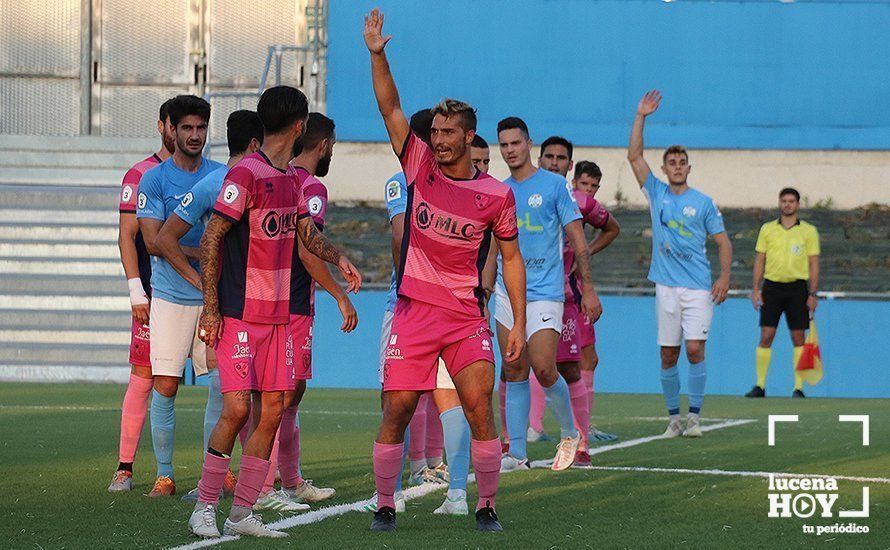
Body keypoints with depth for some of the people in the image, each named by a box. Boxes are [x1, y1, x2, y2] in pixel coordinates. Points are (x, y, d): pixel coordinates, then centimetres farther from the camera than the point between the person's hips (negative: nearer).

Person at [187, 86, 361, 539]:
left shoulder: (293, 178, 12)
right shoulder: (246, 174, -12)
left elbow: (305, 232, 27)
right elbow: (211, 239, -12)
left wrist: (338, 258, 11)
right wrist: (211, 308, -14)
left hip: (282, 313, 8)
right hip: (239, 314, -8)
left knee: (271, 412, 3)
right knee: (237, 408, -12)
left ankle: (242, 514, 8)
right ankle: (204, 507, 1)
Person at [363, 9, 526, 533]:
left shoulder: (496, 195, 1)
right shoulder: (420, 167, 3)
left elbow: (511, 259, 6)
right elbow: (390, 106, -2)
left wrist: (520, 323, 2)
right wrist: (377, 54, -15)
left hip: (467, 314, -1)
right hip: (414, 311, 1)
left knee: (479, 407, -9)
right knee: (397, 410, -3)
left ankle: (487, 506, 3)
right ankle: (385, 506, 8)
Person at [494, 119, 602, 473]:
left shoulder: (554, 185, -2)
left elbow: (577, 238, -3)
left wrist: (588, 288, -7)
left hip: (544, 293, -5)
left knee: (543, 369, -12)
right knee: (514, 373, 3)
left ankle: (570, 434, 11)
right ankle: (516, 453, 5)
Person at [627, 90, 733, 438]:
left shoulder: (704, 203, 5)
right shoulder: (656, 193, 9)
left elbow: (723, 242, 7)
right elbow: (634, 156, 2)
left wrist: (724, 276, -7)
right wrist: (641, 117, -4)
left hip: (699, 288, -2)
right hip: (666, 288, 2)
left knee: (695, 349, -11)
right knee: (668, 355, 3)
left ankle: (694, 416, -6)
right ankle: (673, 416, 12)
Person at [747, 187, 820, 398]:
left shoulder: (809, 231, 4)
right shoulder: (767, 229, 8)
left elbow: (814, 264, 3)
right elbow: (759, 260, 9)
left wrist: (813, 294, -4)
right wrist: (755, 290, 1)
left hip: (797, 288, -1)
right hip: (772, 286, 1)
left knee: (798, 338, -1)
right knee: (766, 337, -4)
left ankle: (798, 388, 4)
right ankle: (760, 386, 0)